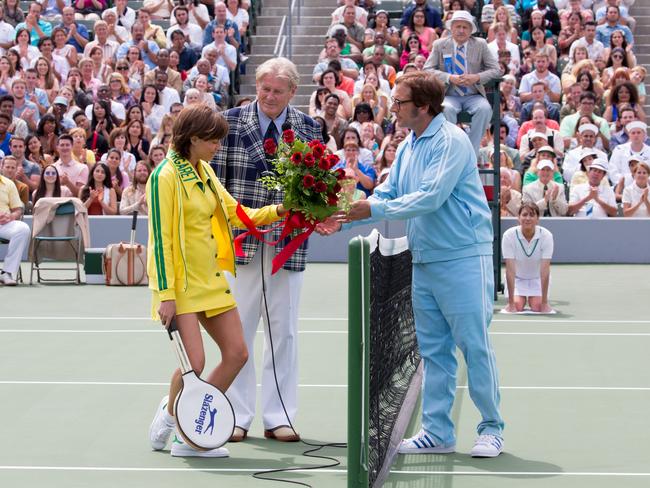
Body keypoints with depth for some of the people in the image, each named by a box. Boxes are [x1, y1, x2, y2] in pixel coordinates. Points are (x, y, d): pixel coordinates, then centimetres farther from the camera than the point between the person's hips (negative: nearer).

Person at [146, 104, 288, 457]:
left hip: (211, 280, 9)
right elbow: (161, 239, -16)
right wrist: (166, 295, -20)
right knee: (194, 363, -15)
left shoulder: (204, 172, 11)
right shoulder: (166, 176, -13)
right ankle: (170, 415, 15)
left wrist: (277, 211, 5)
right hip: (181, 283, -9)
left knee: (236, 353, 4)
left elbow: (236, 214, 20)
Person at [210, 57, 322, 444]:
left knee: (285, 330, 6)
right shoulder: (231, 122, 0)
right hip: (241, 241, -1)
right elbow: (216, 181, 1)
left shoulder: (308, 128, 5)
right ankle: (237, 416, 12)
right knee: (238, 329, 3)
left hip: (288, 243, 1)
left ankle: (278, 417, 13)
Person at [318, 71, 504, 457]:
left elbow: (430, 197, -22)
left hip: (463, 258, -9)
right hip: (424, 262, 9)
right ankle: (438, 433, 15)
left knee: (474, 346, -4)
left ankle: (492, 430, 6)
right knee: (433, 350, 10)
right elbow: (387, 194, 15)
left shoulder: (452, 142, -14)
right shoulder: (408, 147, 13)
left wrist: (374, 210, -19)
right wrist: (343, 219, 3)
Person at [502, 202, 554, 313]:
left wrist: (544, 303, -28)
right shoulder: (509, 235, -26)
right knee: (518, 306, -19)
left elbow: (545, 271, -26)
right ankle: (522, 299, 17)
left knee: (537, 306, -16)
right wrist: (511, 303, -28)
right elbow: (510, 270, -27)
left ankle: (531, 300, 20)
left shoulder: (546, 235, -25)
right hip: (517, 278, 0)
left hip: (538, 278, 0)